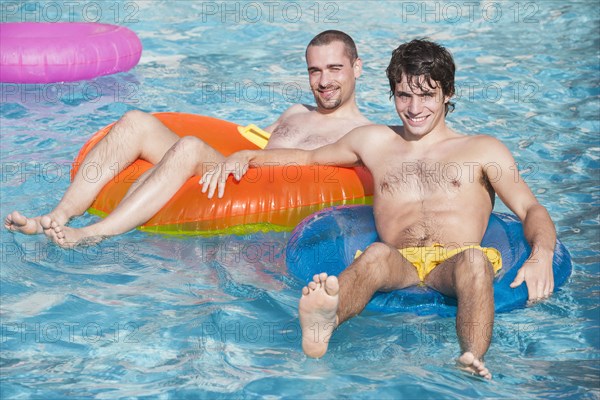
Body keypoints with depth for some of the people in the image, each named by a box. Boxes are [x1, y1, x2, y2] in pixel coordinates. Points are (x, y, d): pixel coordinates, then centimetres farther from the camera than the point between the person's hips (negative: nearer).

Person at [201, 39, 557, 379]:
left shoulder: (483, 150, 21)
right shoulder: (374, 141, 29)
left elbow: (531, 210, 11)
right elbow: (308, 157, 39)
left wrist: (541, 255, -12)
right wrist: (246, 156, 22)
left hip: (453, 264, 0)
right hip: (400, 265, 1)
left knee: (474, 259, -38)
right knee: (377, 254, -37)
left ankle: (472, 362, -62)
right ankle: (320, 329, -66)